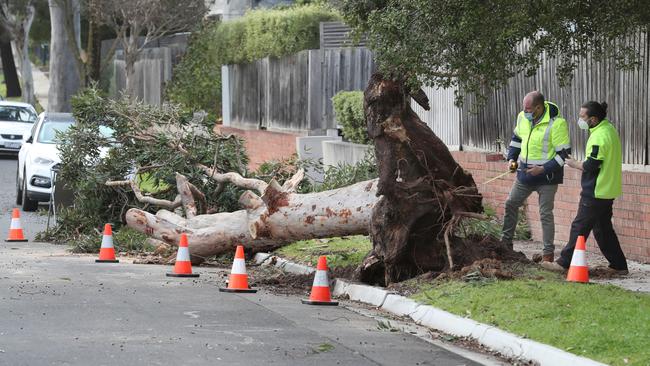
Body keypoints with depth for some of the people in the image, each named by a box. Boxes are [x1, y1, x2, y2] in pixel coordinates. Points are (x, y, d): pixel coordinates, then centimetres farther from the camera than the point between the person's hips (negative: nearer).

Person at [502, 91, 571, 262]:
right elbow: (516, 138, 18)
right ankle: (505, 241, 26)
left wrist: (543, 169, -24)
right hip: (525, 172, 7)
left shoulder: (556, 123, -21)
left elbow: (564, 153, -18)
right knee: (511, 204, 12)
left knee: (545, 214, -2)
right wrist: (512, 158, 6)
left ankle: (548, 253, 6)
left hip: (546, 176, -7)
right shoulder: (523, 118, -1)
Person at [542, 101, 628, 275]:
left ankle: (564, 262, 4)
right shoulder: (610, 129, 10)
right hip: (608, 190, 10)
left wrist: (573, 164, -6)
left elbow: (591, 166, -23)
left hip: (596, 193, -10)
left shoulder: (599, 136, -21)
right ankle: (618, 265, 16)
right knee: (603, 228, 15)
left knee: (580, 227, -2)